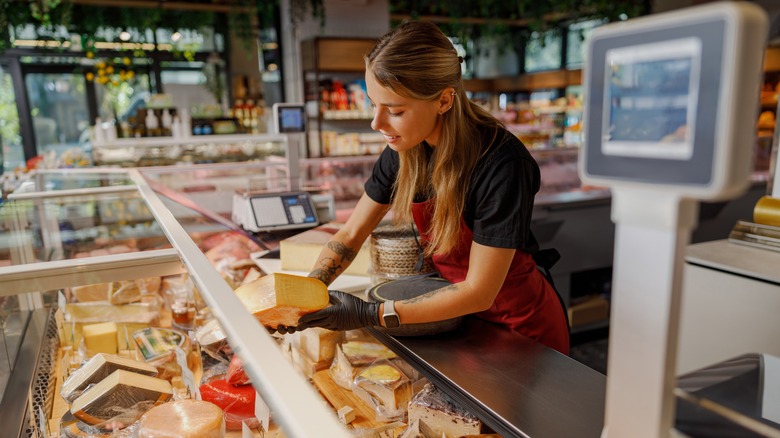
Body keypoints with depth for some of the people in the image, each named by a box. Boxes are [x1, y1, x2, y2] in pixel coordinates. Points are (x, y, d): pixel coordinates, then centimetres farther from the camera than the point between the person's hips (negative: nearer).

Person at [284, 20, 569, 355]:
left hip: (524, 327, -5)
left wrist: (371, 314, -29)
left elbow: (479, 292, -28)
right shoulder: (404, 151, -13)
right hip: (464, 314, 5)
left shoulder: (500, 164, -32)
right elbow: (350, 235, -4)